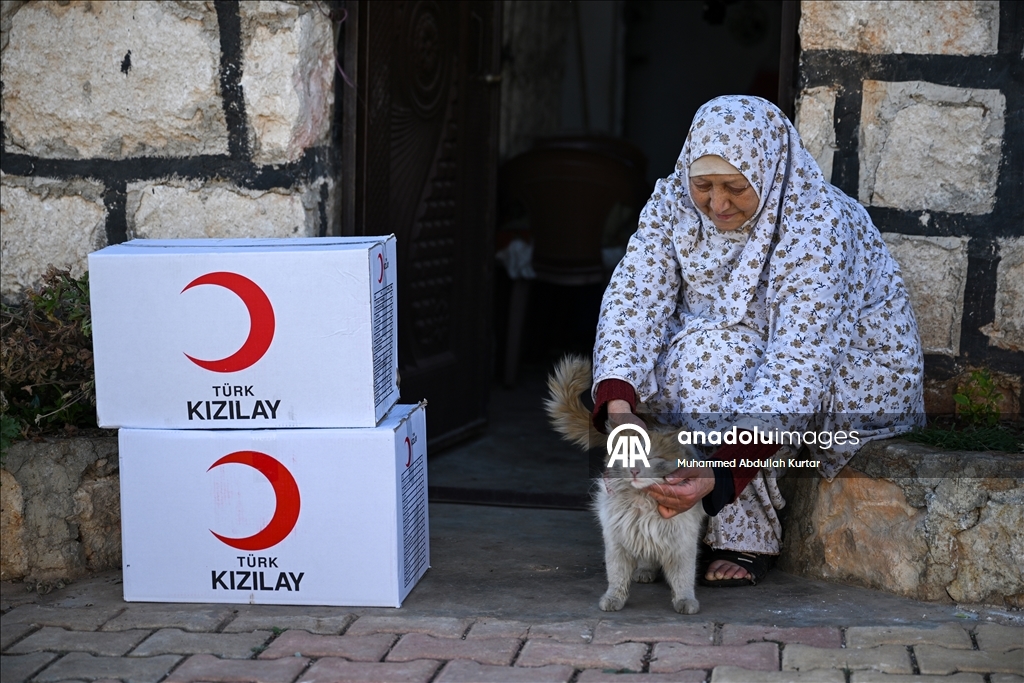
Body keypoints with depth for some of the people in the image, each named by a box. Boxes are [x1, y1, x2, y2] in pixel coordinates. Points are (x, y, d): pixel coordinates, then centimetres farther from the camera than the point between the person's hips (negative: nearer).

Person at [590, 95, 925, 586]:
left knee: (714, 362, -31)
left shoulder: (819, 227, -31)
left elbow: (799, 365, -39)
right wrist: (617, 407, -43)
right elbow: (633, 298, -24)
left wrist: (723, 473, -51)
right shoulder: (674, 203, -15)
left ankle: (746, 538, -21)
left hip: (852, 363, -5)